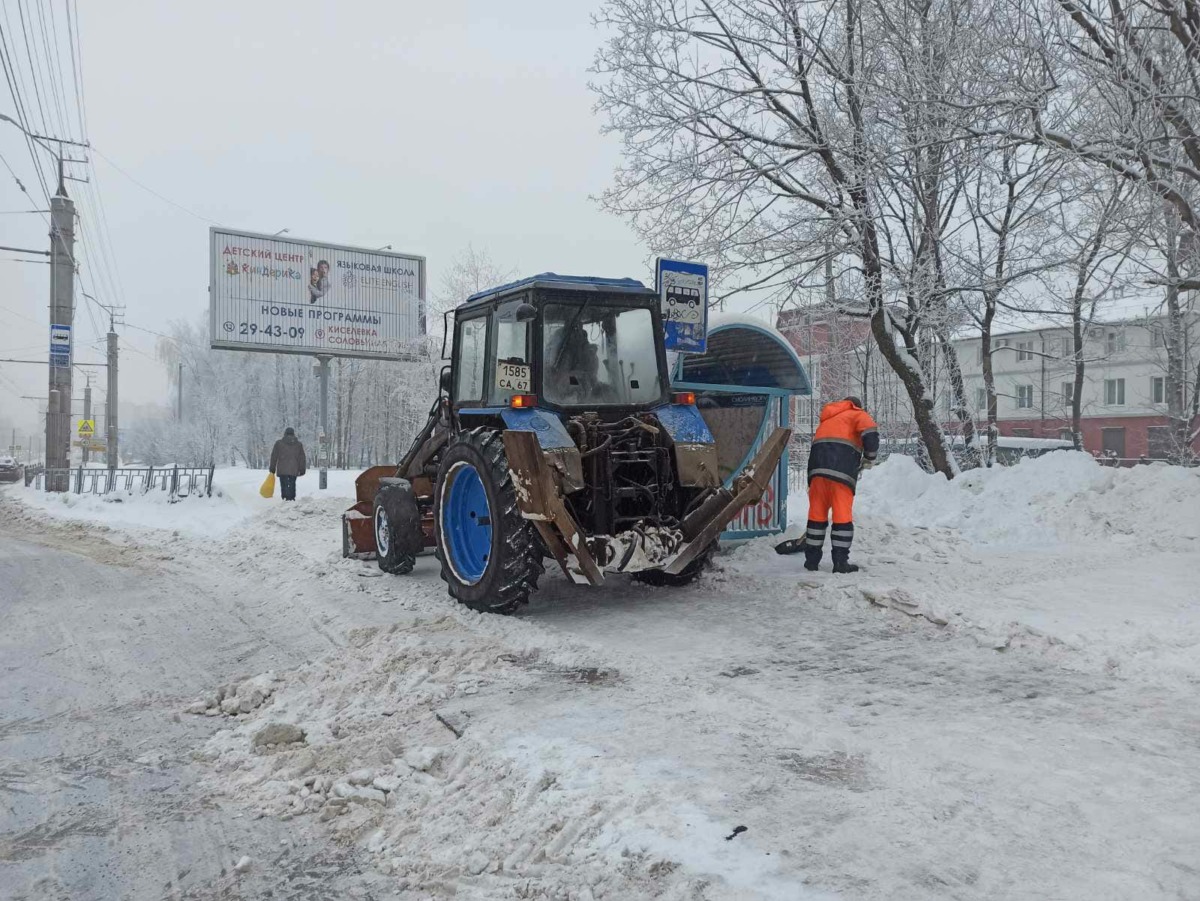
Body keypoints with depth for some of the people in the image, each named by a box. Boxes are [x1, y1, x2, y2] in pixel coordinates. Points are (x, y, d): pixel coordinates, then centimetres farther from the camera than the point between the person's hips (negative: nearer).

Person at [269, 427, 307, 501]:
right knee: (292, 486, 9)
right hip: (294, 470, 2)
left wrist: (272, 469, 12)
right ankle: (292, 498, 5)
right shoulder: (299, 444, 10)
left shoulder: (279, 443, 5)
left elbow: (274, 457, 6)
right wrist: (302, 470, 14)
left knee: (284, 485, -3)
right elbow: (302, 458, 10)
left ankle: (285, 498, -15)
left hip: (282, 470, -2)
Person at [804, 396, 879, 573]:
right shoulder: (858, 415, 15)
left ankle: (811, 559, 14)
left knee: (817, 513, 11)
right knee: (843, 515, 0)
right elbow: (870, 433, -5)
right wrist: (869, 458, 8)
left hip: (817, 467, 5)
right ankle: (840, 562, 0)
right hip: (841, 469, -5)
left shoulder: (827, 419, 35)